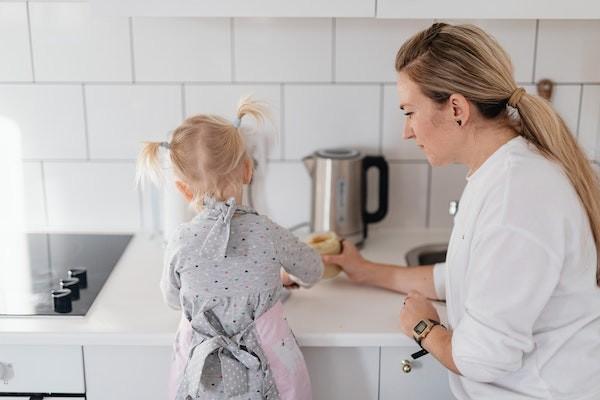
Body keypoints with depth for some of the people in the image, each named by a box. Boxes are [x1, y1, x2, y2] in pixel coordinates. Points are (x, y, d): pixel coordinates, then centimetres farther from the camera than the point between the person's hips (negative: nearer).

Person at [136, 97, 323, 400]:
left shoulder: (181, 243, -16)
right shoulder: (269, 234, -16)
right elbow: (313, 272, 4)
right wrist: (286, 275, 27)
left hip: (202, 374, 0)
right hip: (267, 376, 0)